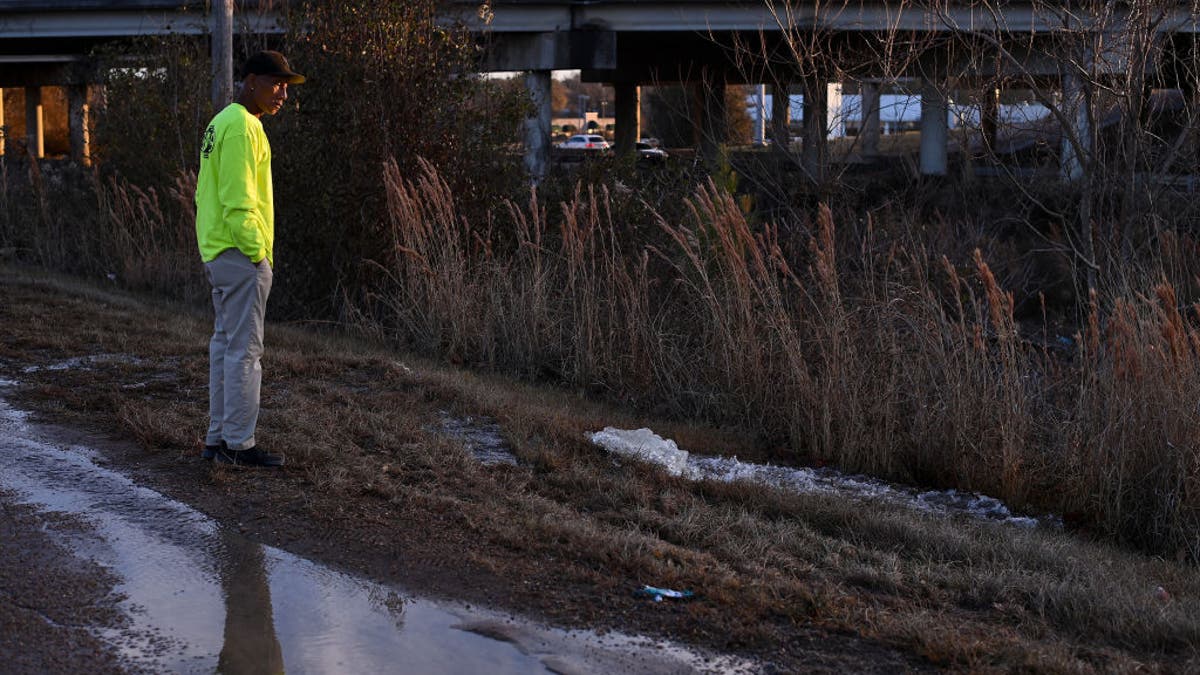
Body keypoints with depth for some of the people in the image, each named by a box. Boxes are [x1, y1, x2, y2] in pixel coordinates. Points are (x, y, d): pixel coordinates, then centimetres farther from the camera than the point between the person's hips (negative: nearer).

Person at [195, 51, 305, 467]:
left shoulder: (222, 123, 18)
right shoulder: (242, 126, -15)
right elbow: (238, 200, -21)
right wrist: (256, 252, -19)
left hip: (218, 253, 11)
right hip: (240, 254, -11)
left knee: (225, 344, 14)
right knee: (244, 350, -6)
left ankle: (218, 438, 19)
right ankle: (239, 444, -3)